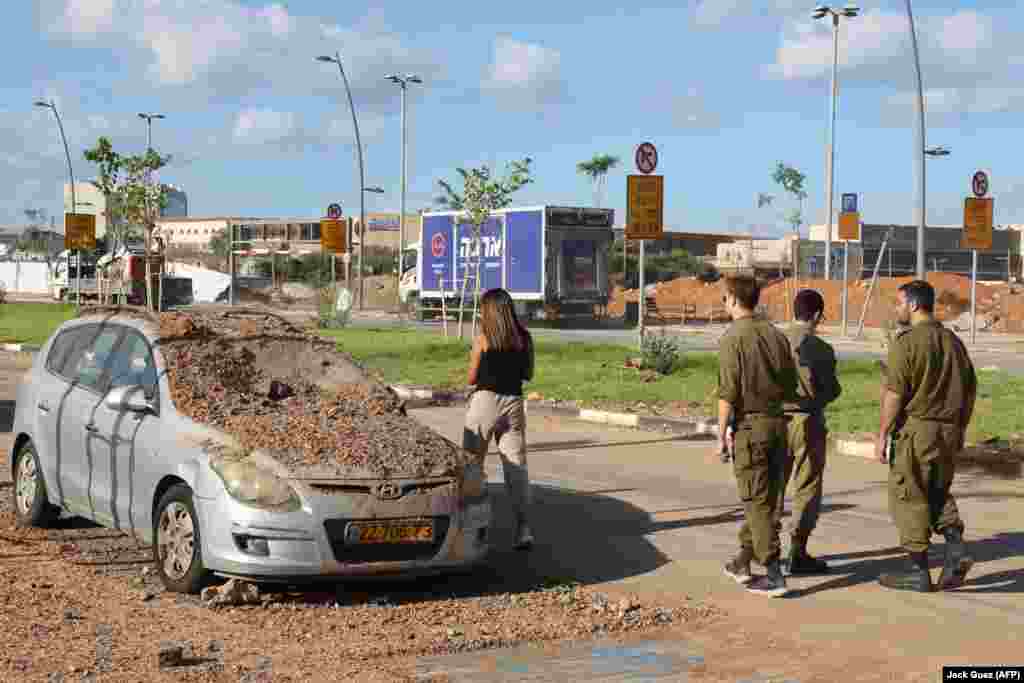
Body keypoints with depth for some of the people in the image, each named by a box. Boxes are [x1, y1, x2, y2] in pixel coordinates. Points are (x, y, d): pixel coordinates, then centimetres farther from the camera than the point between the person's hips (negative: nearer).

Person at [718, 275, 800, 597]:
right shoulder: (776, 334, 8)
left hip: (749, 425, -7)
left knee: (757, 500, -3)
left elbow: (728, 392, -14)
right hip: (777, 422, 7)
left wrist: (722, 431, -7)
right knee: (765, 497, 15)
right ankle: (743, 562, 27)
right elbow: (791, 386, 11)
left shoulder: (733, 338, -11)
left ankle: (773, 575, -6)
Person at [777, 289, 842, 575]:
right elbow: (832, 390, -7)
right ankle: (797, 554, 2)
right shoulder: (821, 349, -12)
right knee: (806, 489, 3)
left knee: (774, 484, 15)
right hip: (808, 422, -4)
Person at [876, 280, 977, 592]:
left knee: (909, 497, 3)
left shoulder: (907, 342, -12)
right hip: (948, 430, 7)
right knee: (938, 493, 20)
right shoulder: (954, 341, 10)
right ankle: (956, 546, -1)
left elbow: (894, 394, -16)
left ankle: (917, 570, 6)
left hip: (916, 429, -7)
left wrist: (881, 435, -10)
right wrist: (960, 429, 22)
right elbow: (970, 389, 14)